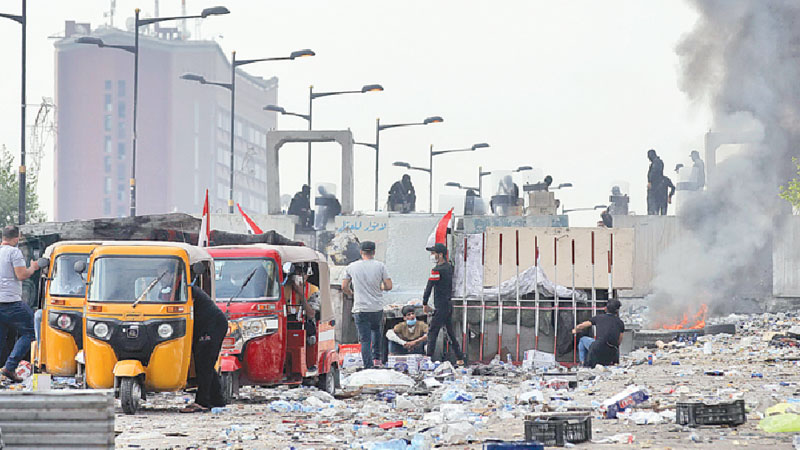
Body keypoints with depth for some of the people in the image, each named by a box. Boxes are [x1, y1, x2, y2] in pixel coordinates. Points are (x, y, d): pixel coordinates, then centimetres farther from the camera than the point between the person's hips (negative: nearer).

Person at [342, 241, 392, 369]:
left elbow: (344, 287, 4)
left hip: (360, 309, -1)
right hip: (377, 308, 1)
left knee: (365, 340, 0)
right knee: (376, 330, 28)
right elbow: (389, 286, -5)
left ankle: (368, 366, -6)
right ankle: (377, 357, 25)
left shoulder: (352, 267, 0)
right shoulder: (380, 266, -3)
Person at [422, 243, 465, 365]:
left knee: (432, 332, -7)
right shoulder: (449, 267, 9)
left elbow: (429, 287, -16)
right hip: (449, 304, 9)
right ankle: (460, 358, 19)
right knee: (450, 332, 16)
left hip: (441, 307, -9)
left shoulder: (437, 270, -17)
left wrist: (425, 303, -7)